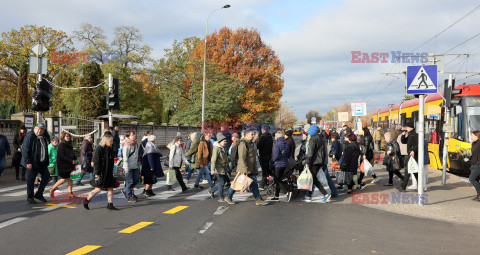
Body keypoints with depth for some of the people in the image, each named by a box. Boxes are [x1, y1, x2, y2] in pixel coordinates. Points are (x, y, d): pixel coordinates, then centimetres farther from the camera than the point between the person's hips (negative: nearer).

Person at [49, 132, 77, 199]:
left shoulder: (70, 145, 14)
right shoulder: (61, 145, -11)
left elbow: (73, 154, 21)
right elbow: (62, 156, -19)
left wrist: (75, 159, 1)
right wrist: (71, 161, -19)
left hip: (70, 165, 7)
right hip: (62, 165, -7)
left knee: (70, 178, 4)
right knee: (64, 179, -5)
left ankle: (70, 193, 8)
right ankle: (52, 189, 12)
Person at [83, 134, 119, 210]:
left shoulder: (110, 149, 12)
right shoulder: (99, 149, -12)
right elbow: (96, 162, -15)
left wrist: (111, 172, 20)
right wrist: (97, 174, -19)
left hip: (108, 173, 8)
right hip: (101, 173, -8)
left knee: (110, 188, 4)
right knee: (98, 189, -3)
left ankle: (110, 205, 9)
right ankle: (86, 200, 16)